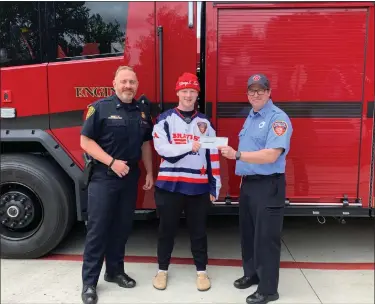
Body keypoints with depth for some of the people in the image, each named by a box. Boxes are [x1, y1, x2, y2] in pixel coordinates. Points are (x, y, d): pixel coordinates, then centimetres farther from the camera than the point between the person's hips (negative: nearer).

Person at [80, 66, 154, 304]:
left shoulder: (143, 110, 9)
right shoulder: (100, 108, -8)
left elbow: (146, 144, 15)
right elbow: (86, 141, -11)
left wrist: (149, 173, 12)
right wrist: (112, 162, -18)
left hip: (130, 178, 5)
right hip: (103, 177, -5)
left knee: (122, 227, 13)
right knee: (98, 228, -1)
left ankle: (115, 271, 28)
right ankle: (89, 281, 9)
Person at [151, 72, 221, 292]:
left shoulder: (205, 123, 8)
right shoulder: (165, 119, 1)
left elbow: (213, 156, 7)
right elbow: (161, 148, -13)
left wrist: (214, 186, 4)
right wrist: (189, 146, -25)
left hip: (198, 186, 2)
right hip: (170, 184, -1)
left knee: (198, 231, 10)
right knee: (167, 229, 10)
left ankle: (202, 271, 25)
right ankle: (163, 269, 26)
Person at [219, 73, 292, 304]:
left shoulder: (278, 118, -14)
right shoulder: (251, 117, 14)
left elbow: (271, 155, -25)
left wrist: (237, 155, -30)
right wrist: (242, 172, 10)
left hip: (268, 186, -9)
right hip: (248, 183, 9)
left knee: (266, 237, -2)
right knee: (248, 232, 17)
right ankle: (252, 274, 34)